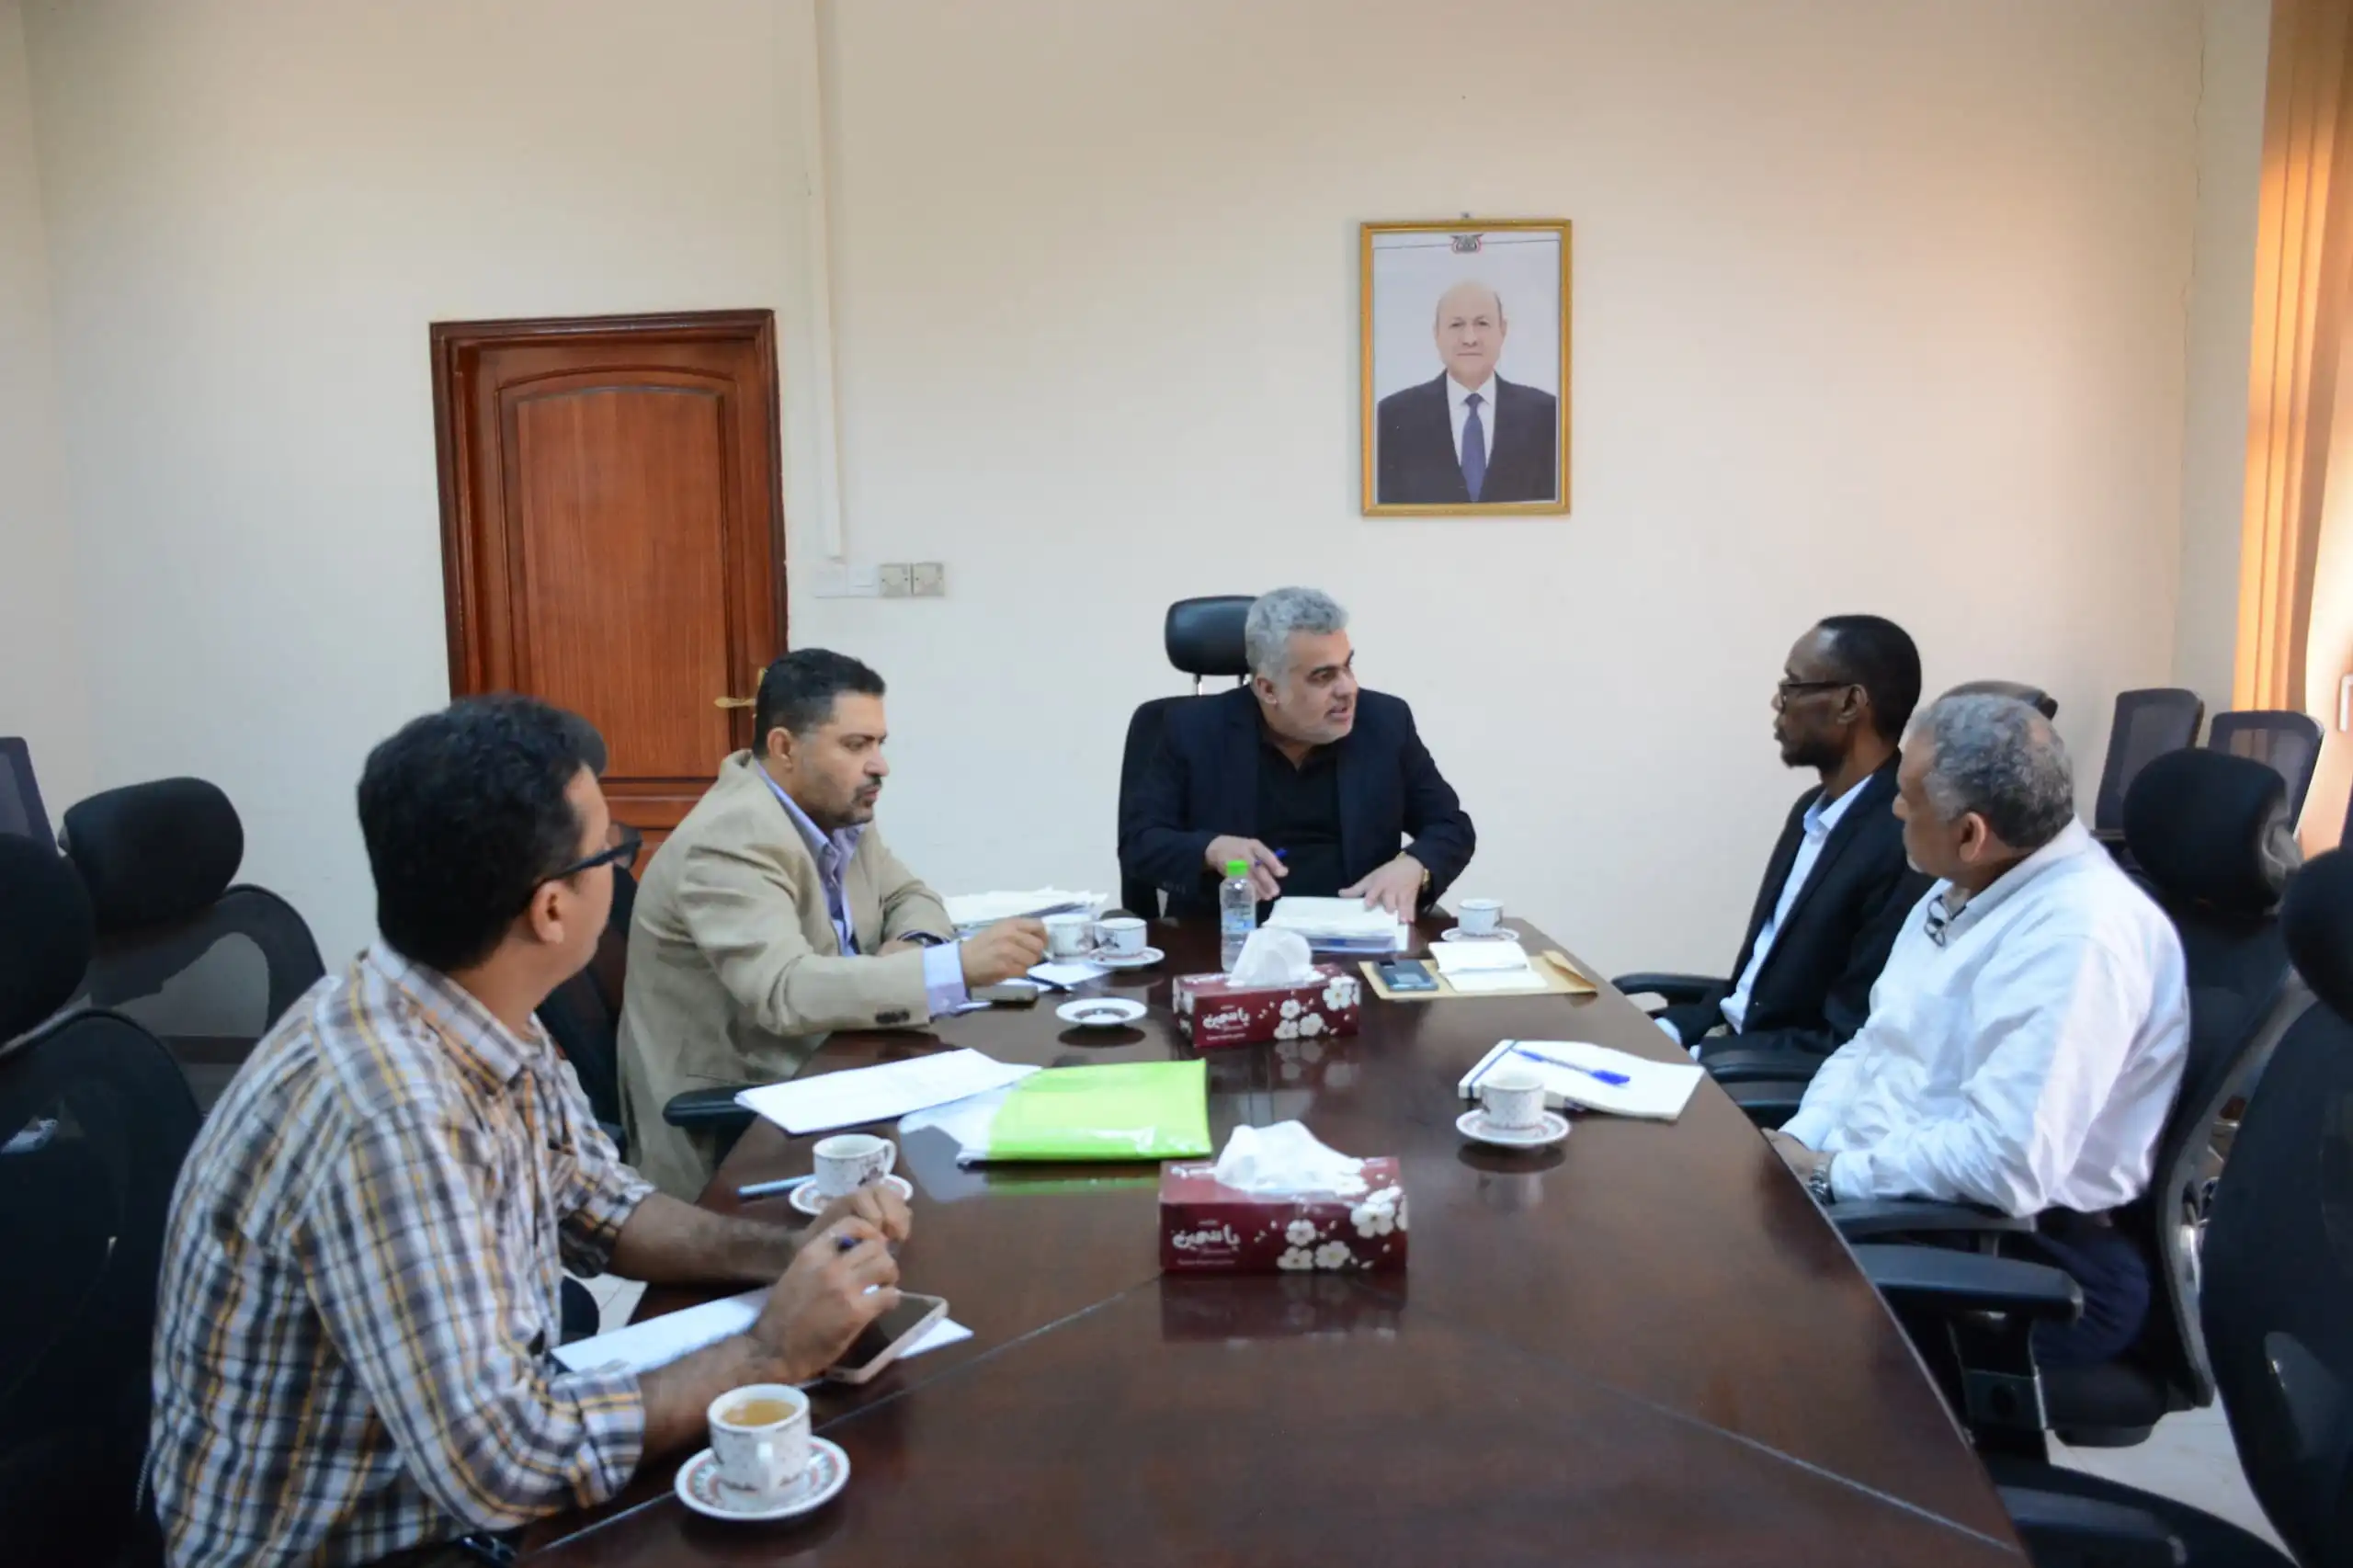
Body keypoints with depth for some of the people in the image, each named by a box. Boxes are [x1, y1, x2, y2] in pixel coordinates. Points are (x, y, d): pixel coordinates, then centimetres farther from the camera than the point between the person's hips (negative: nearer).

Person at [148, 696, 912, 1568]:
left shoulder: (480, 1018, -5)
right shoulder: (385, 1111, -32)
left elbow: (598, 1208, 8)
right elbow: (499, 1462, -32)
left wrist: (781, 1251, -7)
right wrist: (769, 1354, -22)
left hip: (450, 1484, 7)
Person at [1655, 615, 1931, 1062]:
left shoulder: (1909, 844, -20)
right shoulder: (1814, 810, 9)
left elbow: (1853, 1046, -20)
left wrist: (1699, 1056, -17)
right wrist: (1675, 1029, -1)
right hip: (1737, 1047, 8)